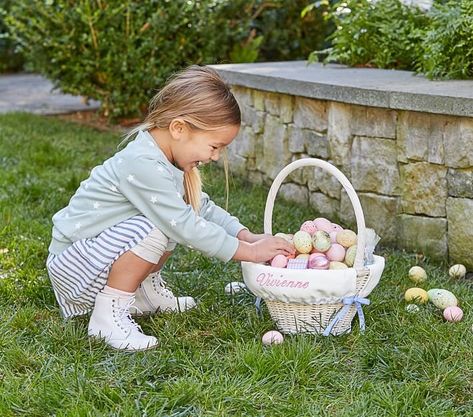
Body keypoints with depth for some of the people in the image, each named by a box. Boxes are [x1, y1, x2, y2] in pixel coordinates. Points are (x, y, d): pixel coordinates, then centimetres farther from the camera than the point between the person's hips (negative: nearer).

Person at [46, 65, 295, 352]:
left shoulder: (169, 159, 3)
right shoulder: (143, 165, -28)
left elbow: (203, 207, 11)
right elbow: (186, 228, -28)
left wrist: (248, 236, -1)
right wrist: (248, 252, -21)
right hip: (71, 267, -10)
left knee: (180, 212, 7)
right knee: (152, 230, -31)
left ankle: (146, 291, 13)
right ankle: (108, 314, -17)